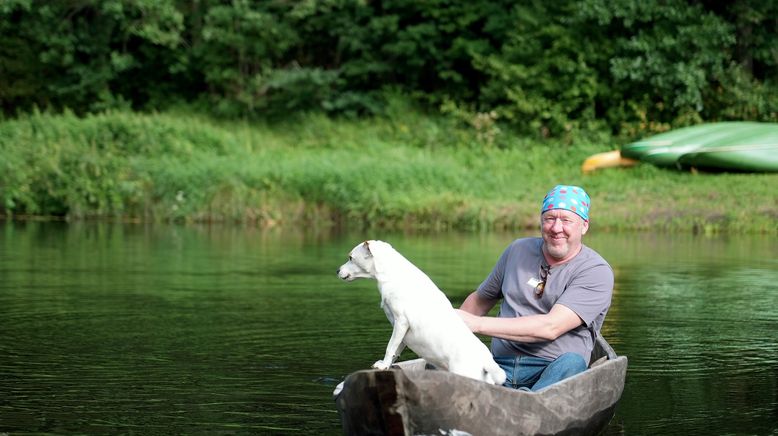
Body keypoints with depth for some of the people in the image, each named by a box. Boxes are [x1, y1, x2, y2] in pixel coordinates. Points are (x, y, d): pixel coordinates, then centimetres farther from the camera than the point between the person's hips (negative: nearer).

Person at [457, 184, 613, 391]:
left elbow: (550, 327, -16)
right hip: (500, 365, 3)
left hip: (551, 372, -3)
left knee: (571, 363, -38)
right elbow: (480, 299, 31)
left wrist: (477, 324, -18)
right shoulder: (518, 250, 16)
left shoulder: (597, 272, -3)